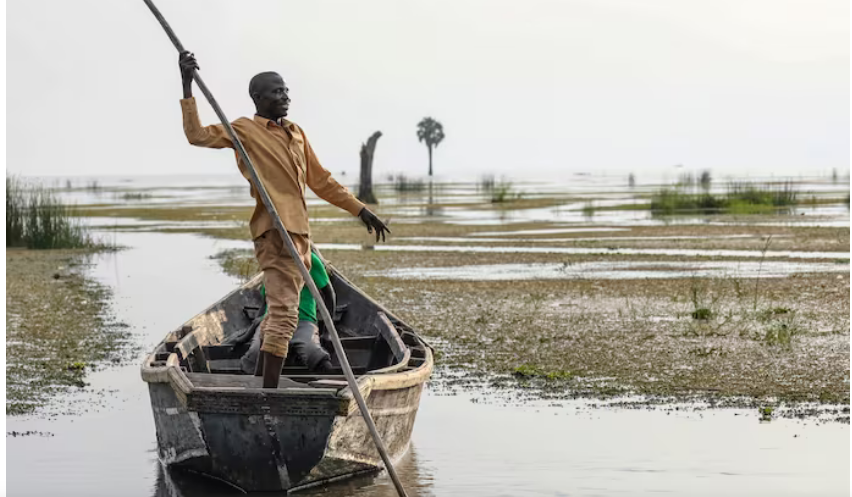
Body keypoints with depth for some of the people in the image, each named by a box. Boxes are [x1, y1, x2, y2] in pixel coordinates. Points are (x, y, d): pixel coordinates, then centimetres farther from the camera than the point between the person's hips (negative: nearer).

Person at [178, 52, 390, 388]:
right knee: (284, 313, -16)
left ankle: (259, 382, 30)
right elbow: (197, 135, -14)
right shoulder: (245, 130, -1)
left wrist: (360, 210, 24)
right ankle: (269, 392, -18)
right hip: (275, 233, -9)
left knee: (279, 311, 17)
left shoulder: (296, 133, 20)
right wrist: (187, 87, -20)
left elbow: (320, 180, 25)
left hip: (299, 233, 9)